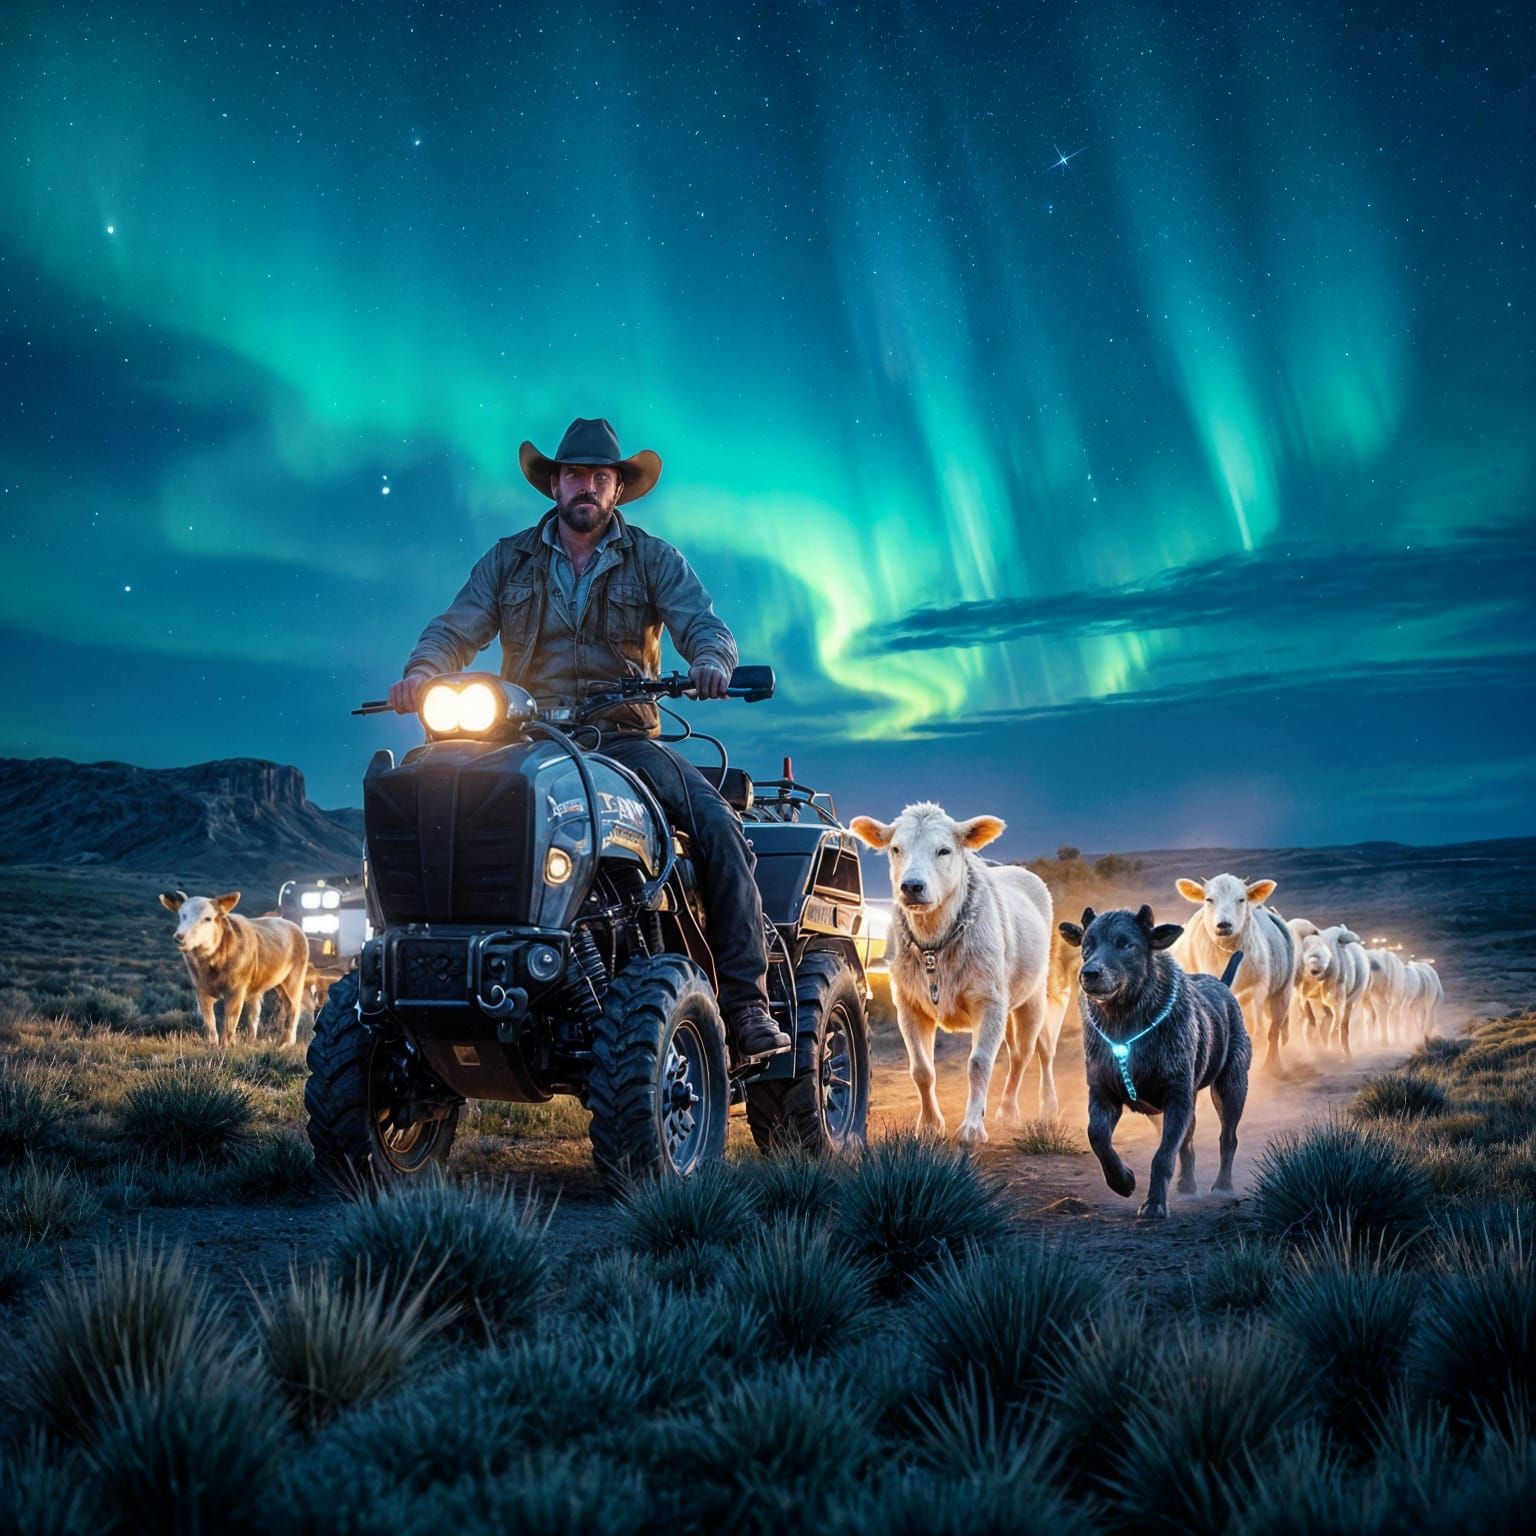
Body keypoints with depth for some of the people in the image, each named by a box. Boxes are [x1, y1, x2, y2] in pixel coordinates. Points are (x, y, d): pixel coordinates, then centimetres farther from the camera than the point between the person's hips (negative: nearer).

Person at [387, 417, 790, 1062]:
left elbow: (703, 624, -4)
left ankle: (746, 1003, -22)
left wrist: (710, 662, -29)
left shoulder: (652, 559, 10)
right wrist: (422, 673, -19)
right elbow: (457, 628, 4)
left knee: (716, 824, -25)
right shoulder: (509, 560, 14)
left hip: (626, 738, 0)